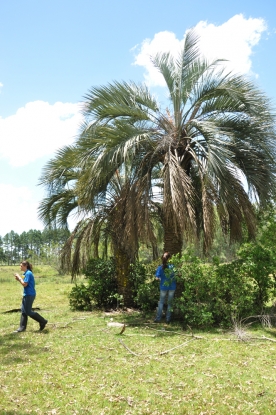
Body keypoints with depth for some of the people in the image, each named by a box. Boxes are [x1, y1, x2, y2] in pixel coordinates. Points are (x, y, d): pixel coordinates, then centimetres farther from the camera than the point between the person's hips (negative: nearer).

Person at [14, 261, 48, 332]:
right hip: (26, 295, 10)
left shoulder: (28, 273, -17)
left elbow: (24, 284, -21)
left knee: (28, 312, -4)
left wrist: (19, 277, -12)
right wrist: (18, 279, 6)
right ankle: (22, 327, 15)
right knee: (23, 311, 10)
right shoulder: (27, 273, 13)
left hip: (29, 295, -10)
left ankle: (43, 321, 6)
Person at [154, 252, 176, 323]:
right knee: (170, 303, 13)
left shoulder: (160, 267, -11)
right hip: (172, 287, 0)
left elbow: (157, 278, -13)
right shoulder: (173, 266, -10)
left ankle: (158, 318, 14)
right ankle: (168, 319, 17)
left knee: (161, 302, 14)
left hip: (163, 287, 0)